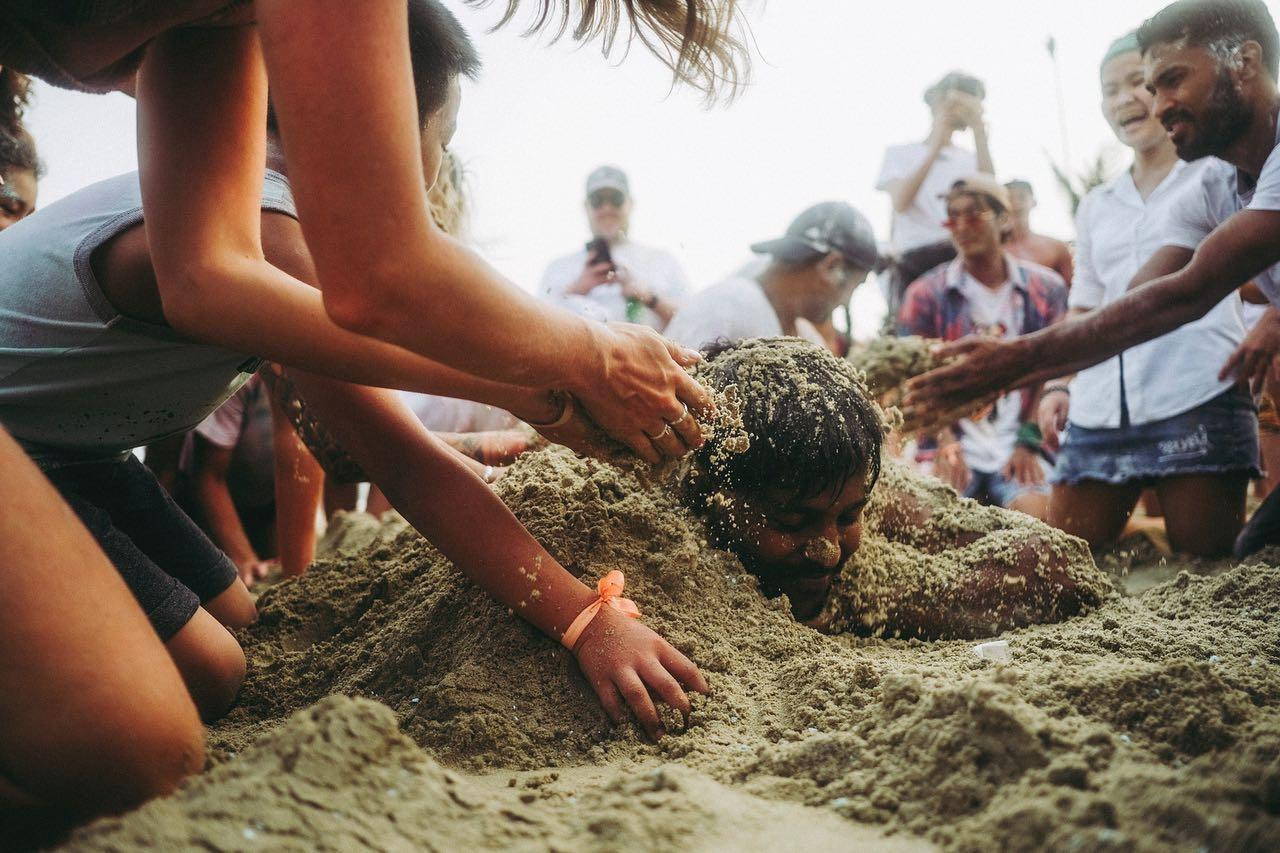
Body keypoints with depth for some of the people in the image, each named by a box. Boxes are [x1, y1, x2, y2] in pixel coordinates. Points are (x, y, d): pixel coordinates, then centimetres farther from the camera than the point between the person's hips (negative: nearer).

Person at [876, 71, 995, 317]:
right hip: (914, 263, -2)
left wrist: (979, 130, -5)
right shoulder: (900, 153, 13)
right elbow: (900, 203, -6)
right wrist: (935, 148, -9)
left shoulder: (971, 158, 19)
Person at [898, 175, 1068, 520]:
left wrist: (1029, 441, -6)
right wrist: (943, 444, -14)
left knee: (1036, 515, -28)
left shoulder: (1045, 288, 12)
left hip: (1019, 446, 0)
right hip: (954, 443, 0)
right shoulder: (925, 294, 9)